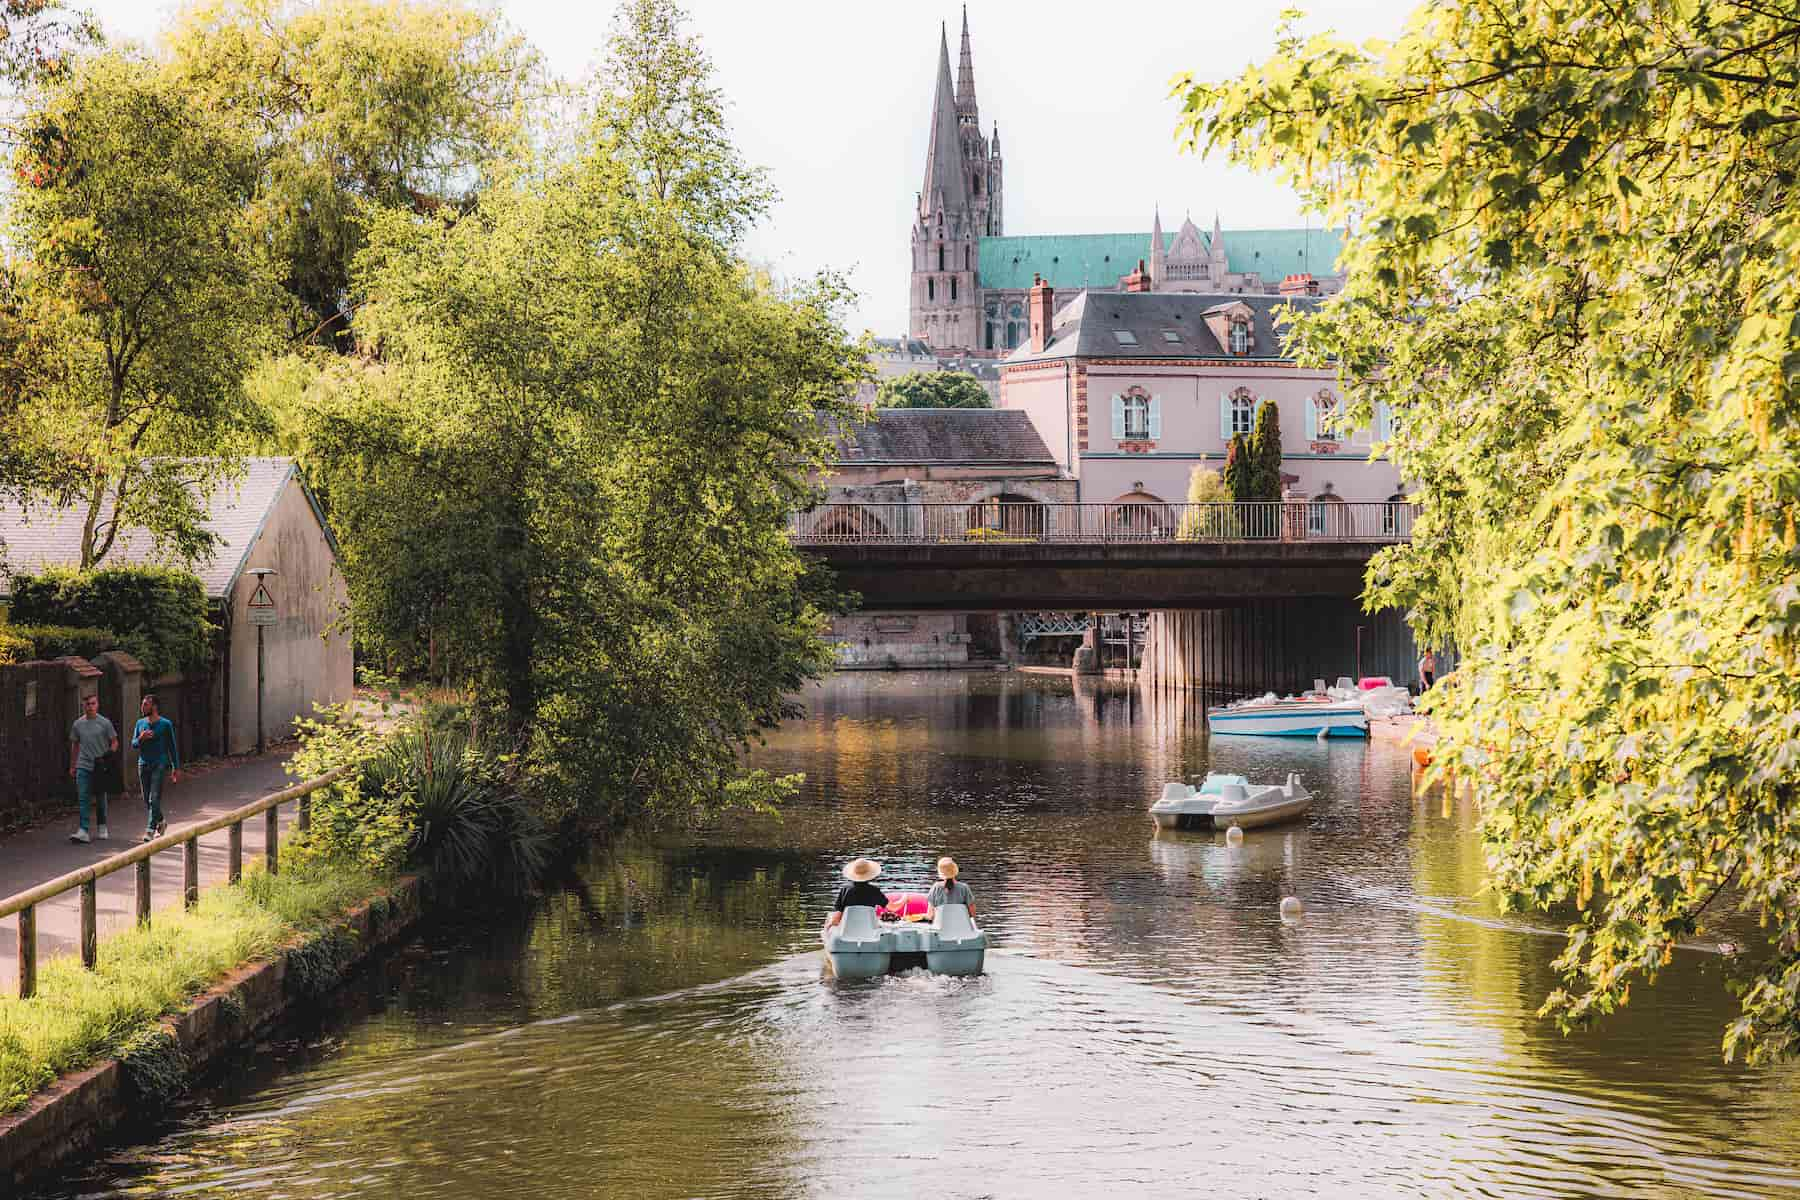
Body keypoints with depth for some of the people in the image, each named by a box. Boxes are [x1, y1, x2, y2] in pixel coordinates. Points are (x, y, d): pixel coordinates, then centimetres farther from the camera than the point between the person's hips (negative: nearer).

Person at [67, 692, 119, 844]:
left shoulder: (105, 723, -2)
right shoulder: (78, 724, 6)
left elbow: (114, 742, 3)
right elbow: (74, 745, 15)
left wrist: (110, 753, -16)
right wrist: (72, 766, 16)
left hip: (101, 766, -1)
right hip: (83, 766, 1)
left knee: (100, 799, 12)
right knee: (83, 798, -9)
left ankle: (101, 828, 27)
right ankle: (83, 831, -16)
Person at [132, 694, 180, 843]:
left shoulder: (165, 724, -1)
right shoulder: (140, 723, 11)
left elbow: (172, 747, 4)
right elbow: (133, 744, 11)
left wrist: (176, 768, 2)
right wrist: (141, 738, -13)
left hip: (159, 765, -5)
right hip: (143, 764, 5)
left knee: (154, 799, -13)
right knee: (147, 800, 10)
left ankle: (151, 829, -16)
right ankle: (160, 822, 30)